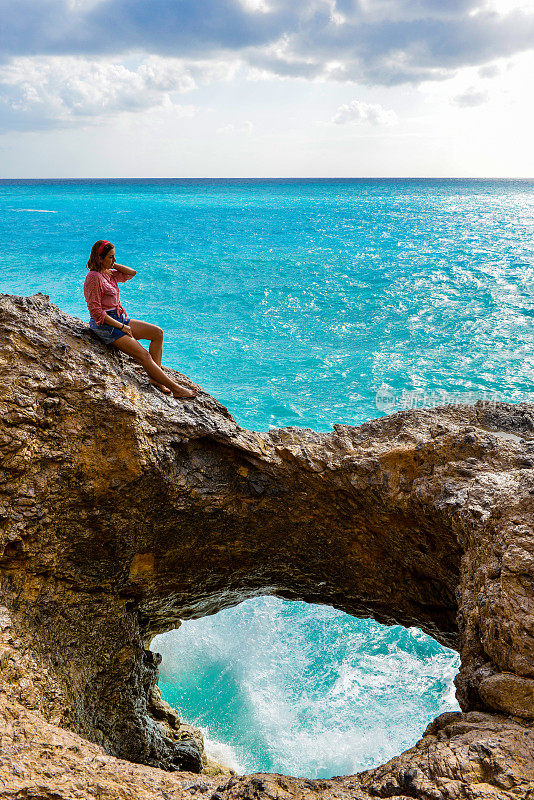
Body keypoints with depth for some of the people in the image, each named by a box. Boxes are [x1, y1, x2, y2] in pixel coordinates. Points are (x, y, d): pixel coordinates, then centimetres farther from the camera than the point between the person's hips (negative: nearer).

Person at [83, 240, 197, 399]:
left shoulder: (108, 273, 11)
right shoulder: (93, 277, -16)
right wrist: (121, 326, -17)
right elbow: (96, 312, -19)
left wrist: (114, 265, 5)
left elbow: (132, 272, 19)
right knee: (144, 355, -17)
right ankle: (175, 389, -13)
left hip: (118, 320, 10)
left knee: (157, 332, 1)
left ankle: (155, 378, -4)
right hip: (105, 326, -10)